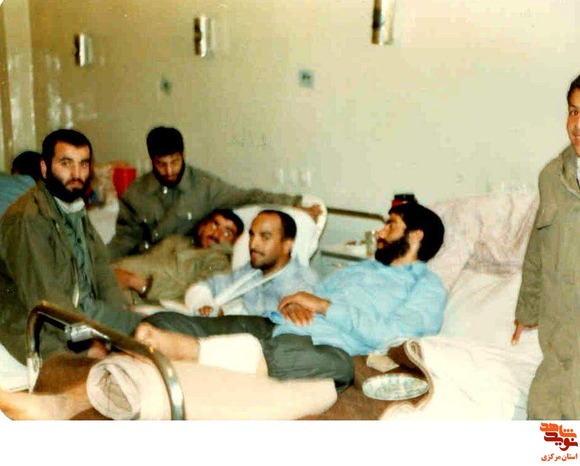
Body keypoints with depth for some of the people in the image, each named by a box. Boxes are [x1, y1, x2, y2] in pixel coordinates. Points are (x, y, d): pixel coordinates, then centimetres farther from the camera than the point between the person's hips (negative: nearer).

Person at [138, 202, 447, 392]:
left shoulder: (427, 287, 11)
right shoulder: (360, 268, 32)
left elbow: (392, 335, -7)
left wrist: (323, 305, -6)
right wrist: (293, 304, 0)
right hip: (273, 326, 7)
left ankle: (190, 350, -48)